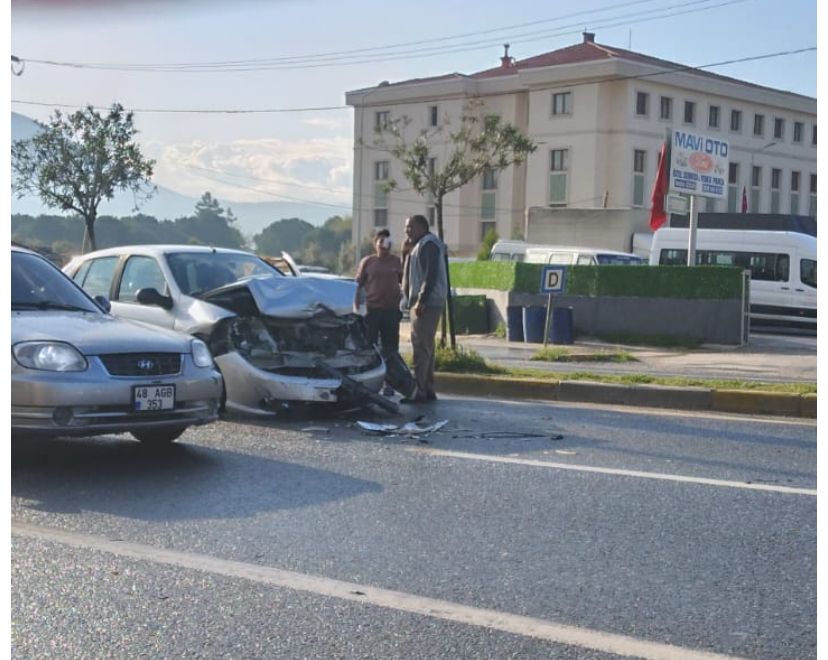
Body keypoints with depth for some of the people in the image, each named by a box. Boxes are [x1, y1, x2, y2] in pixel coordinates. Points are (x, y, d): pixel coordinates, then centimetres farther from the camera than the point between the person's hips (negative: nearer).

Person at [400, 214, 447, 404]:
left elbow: (432, 274, -21)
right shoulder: (419, 246, 22)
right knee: (425, 347, 13)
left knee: (421, 347, -12)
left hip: (427, 303, -11)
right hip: (420, 303, 11)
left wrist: (422, 300, -24)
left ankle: (419, 392, -13)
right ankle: (428, 390, 18)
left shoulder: (429, 244, -11)